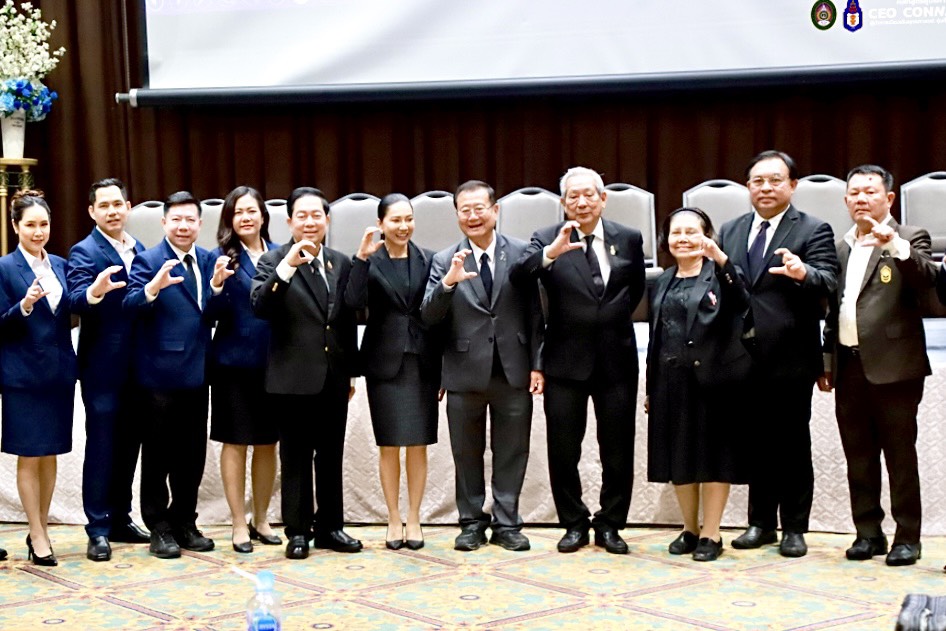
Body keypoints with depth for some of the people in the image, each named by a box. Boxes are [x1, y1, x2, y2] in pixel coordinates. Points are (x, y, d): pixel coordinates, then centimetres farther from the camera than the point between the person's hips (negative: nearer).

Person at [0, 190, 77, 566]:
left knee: (50, 455, 10)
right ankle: (37, 536, 8)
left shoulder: (60, 265, 10)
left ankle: (42, 529, 20)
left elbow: (67, 316, 11)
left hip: (59, 372, 5)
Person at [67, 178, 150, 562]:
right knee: (101, 447, -1)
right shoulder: (84, 252, -9)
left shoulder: (139, 250, 12)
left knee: (128, 445, 13)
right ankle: (98, 529, 5)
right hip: (103, 368, -6)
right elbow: (76, 301, -24)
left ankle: (120, 520, 24)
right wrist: (94, 291, -44)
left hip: (136, 367, 6)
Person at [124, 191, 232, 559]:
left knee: (193, 454, 12)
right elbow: (131, 305, -20)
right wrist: (154, 286, -38)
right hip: (161, 373, -5)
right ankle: (159, 528, 12)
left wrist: (217, 284, -15)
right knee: (159, 455, 4)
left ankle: (184, 523, 23)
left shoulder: (208, 260, 10)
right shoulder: (148, 260, -6)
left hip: (196, 373, 5)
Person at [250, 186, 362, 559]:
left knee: (331, 456, 11)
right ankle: (298, 531, 12)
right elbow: (260, 307, -20)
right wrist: (286, 268, -31)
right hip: (293, 377, -4)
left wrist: (351, 371, 15)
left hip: (334, 377, 4)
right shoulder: (273, 262, -3)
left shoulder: (341, 263, 9)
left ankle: (330, 527, 21)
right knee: (296, 457, 4)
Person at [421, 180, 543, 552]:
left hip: (513, 370, 0)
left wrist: (537, 364, -2)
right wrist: (448, 283, -28)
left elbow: (534, 313, 2)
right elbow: (428, 317, -10)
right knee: (467, 453, 10)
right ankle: (472, 522, 22)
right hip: (465, 372, 0)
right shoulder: (444, 262, -1)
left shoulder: (521, 253, -1)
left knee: (511, 452, 7)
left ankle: (506, 523, 18)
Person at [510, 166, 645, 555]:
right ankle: (574, 524, 20)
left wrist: (613, 318, 7)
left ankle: (610, 524, 21)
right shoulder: (547, 240, -4)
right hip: (566, 360, -1)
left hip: (616, 359, 1)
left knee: (618, 450, 7)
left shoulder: (628, 239, 3)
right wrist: (551, 252, -39)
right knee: (563, 450, 6)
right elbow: (518, 274, -22)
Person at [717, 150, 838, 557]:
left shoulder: (813, 231, -3)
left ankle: (794, 528, 13)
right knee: (756, 442, 13)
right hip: (745, 359, 4)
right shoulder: (730, 232, 12)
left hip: (790, 359, -4)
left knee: (792, 444, 4)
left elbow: (828, 283, -17)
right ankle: (761, 522, 23)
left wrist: (804, 274, -36)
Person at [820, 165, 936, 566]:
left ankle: (907, 537, 6)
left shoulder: (909, 239, 0)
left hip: (893, 366, -6)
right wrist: (827, 360, 17)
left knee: (900, 455, -1)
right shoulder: (841, 248, 17)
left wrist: (895, 245, -33)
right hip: (850, 367, 6)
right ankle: (868, 533, 18)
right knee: (858, 456, 9)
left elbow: (926, 279, -20)